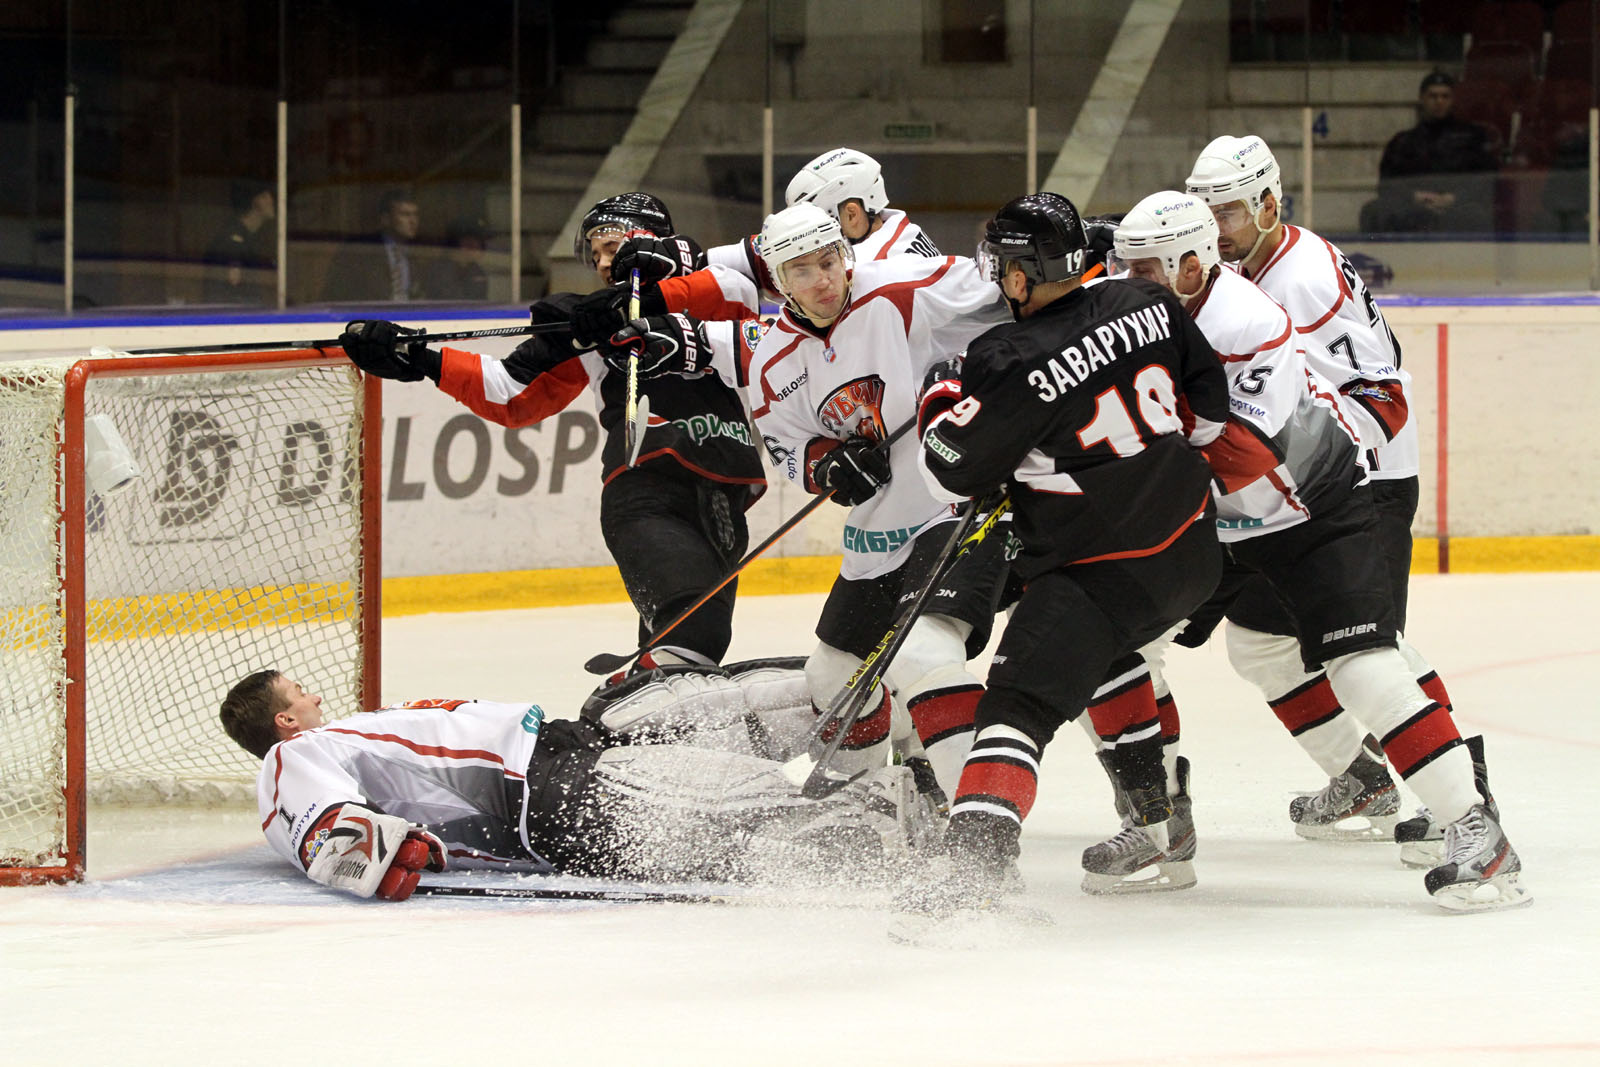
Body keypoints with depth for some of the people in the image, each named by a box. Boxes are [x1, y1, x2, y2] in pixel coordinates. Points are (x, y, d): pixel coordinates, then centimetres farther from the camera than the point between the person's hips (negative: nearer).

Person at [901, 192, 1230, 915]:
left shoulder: (1013, 366, -19)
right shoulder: (1150, 307, -1)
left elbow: (952, 471, -8)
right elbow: (1211, 408, 10)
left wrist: (939, 401, 11)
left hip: (1101, 569, -8)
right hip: (1192, 553, 8)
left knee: (1021, 700, -12)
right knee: (1103, 653, 33)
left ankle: (975, 861, -29)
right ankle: (1157, 813, 35)